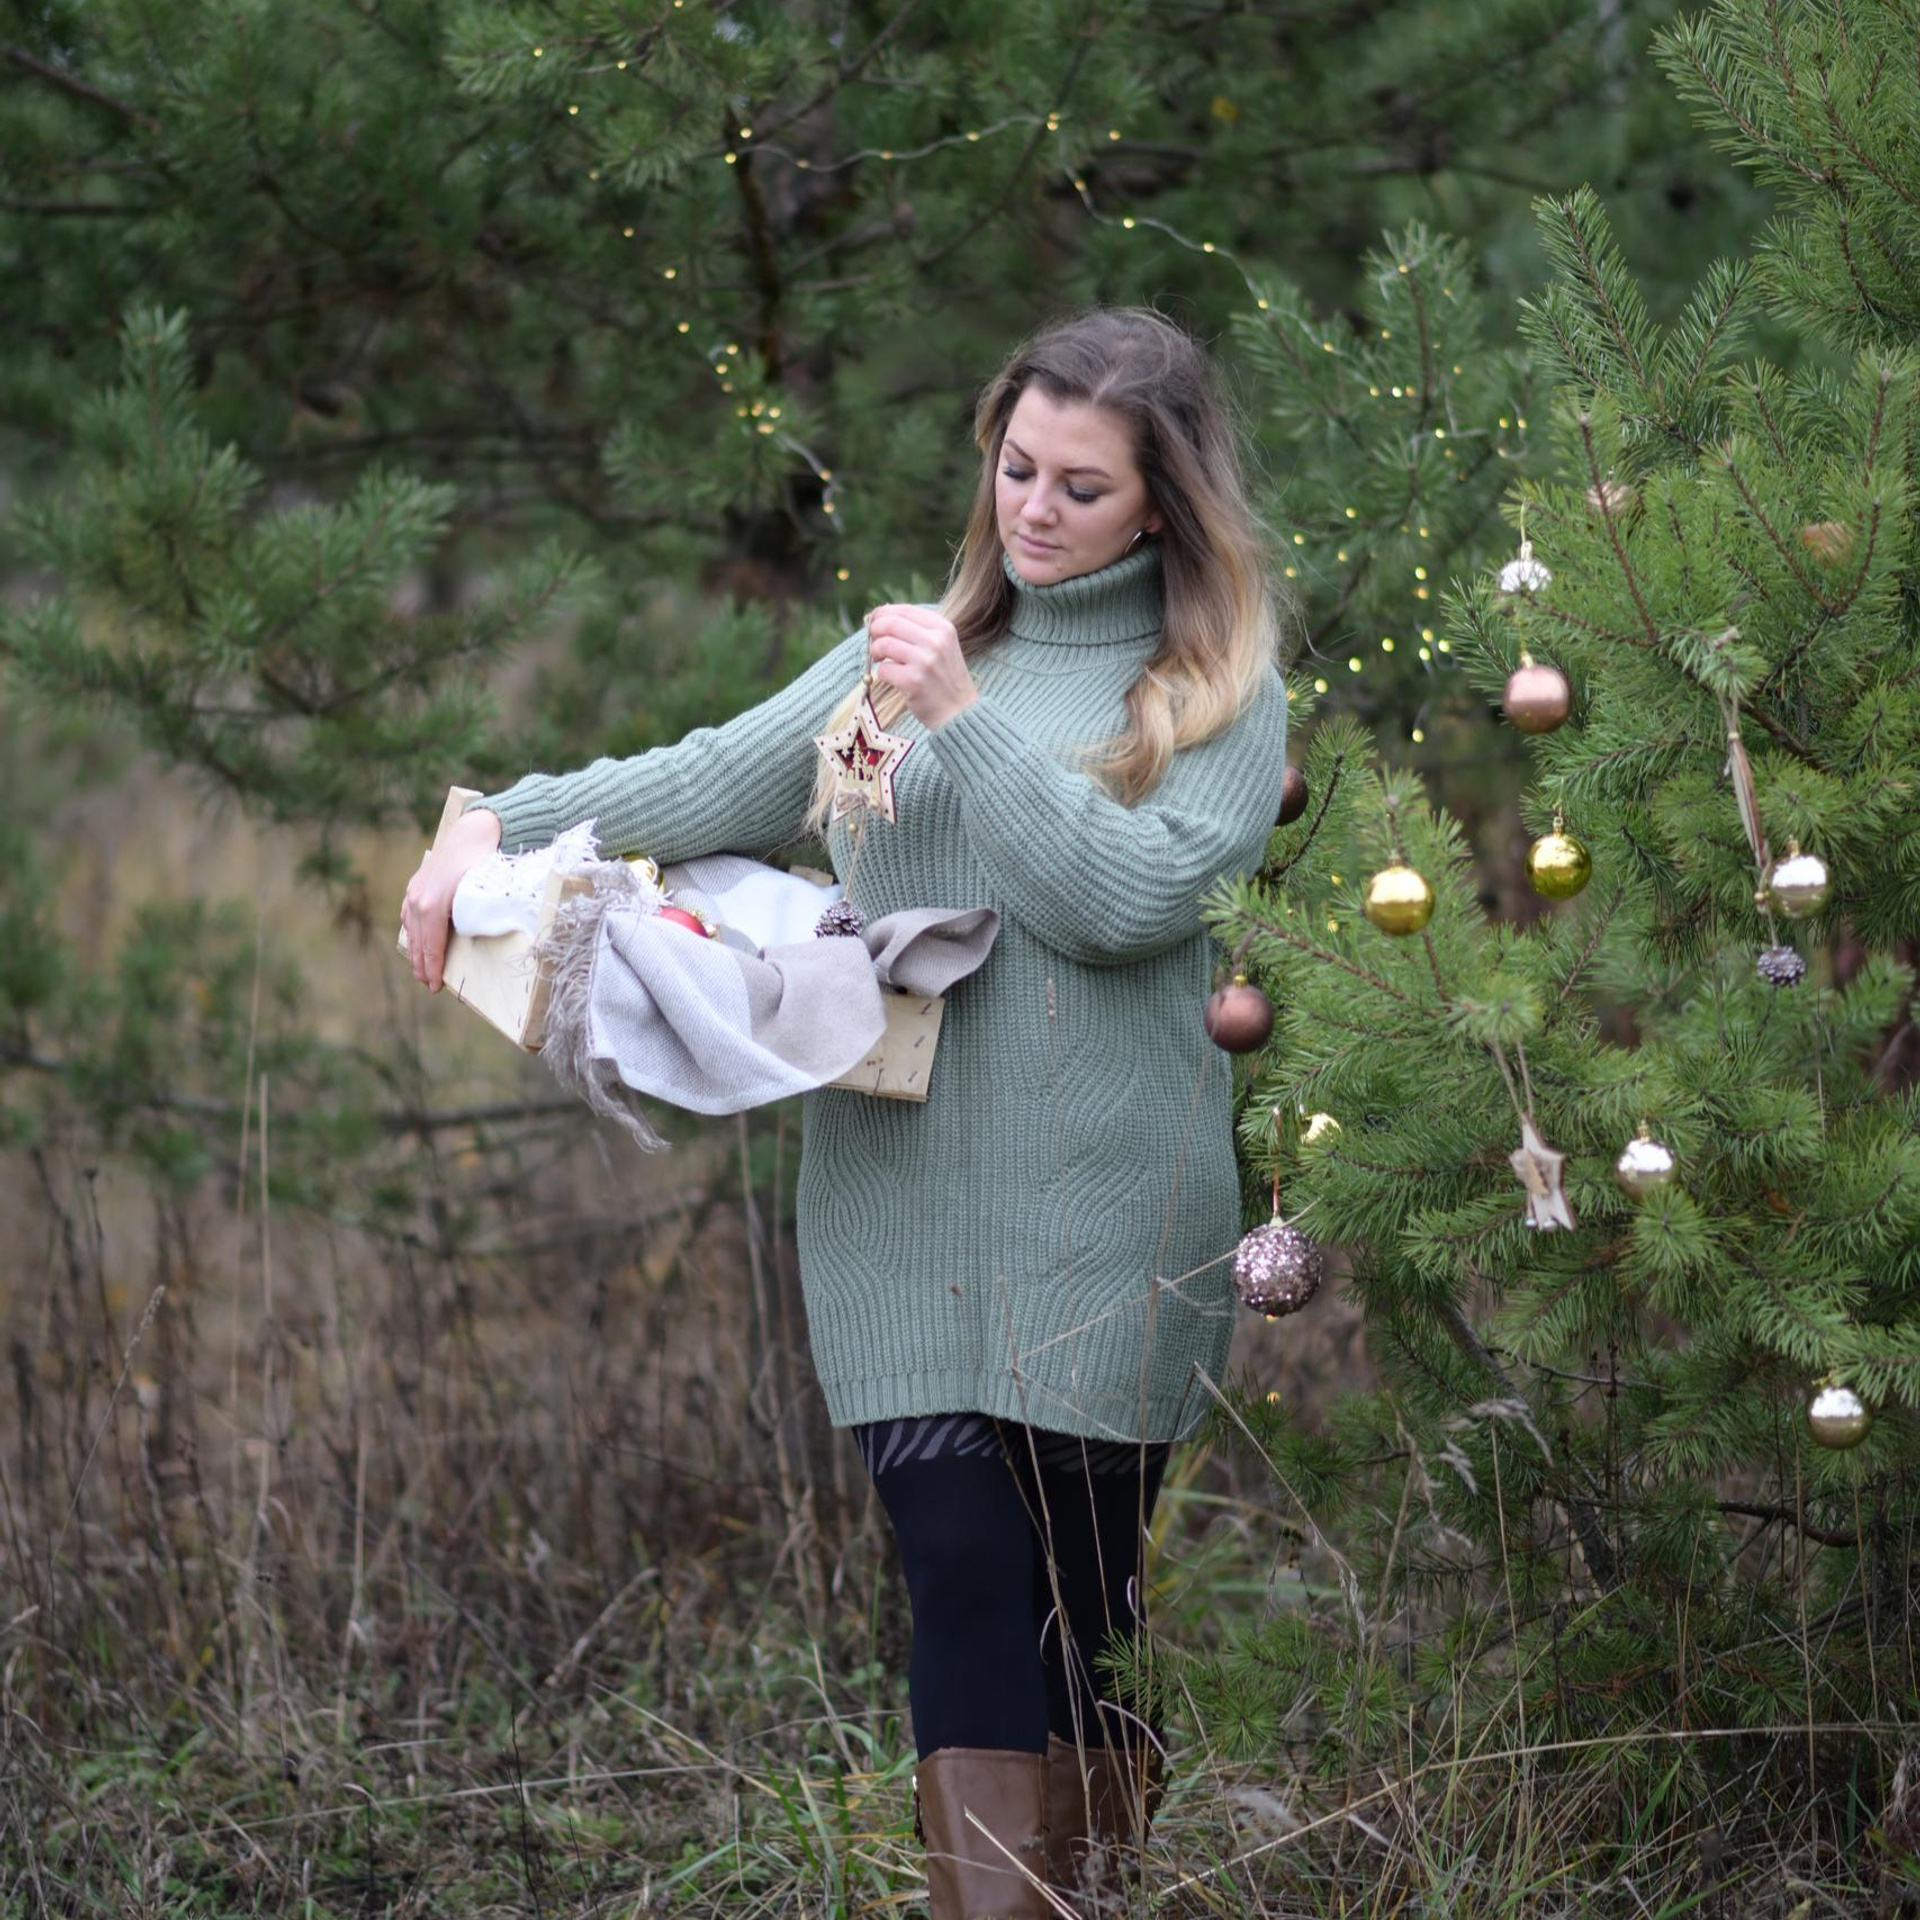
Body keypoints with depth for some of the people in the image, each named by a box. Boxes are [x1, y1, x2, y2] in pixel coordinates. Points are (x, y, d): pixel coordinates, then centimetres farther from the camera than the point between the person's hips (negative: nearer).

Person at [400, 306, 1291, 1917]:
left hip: (1100, 1226, -2)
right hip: (903, 1217, 2)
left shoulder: (1219, 693, 5)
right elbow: (716, 784, 12)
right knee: (968, 1591, -7)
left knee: (1084, 1609, 3)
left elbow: (1134, 894, -10)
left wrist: (966, 722, -12)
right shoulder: (925, 646, 16)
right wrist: (503, 825, -1)